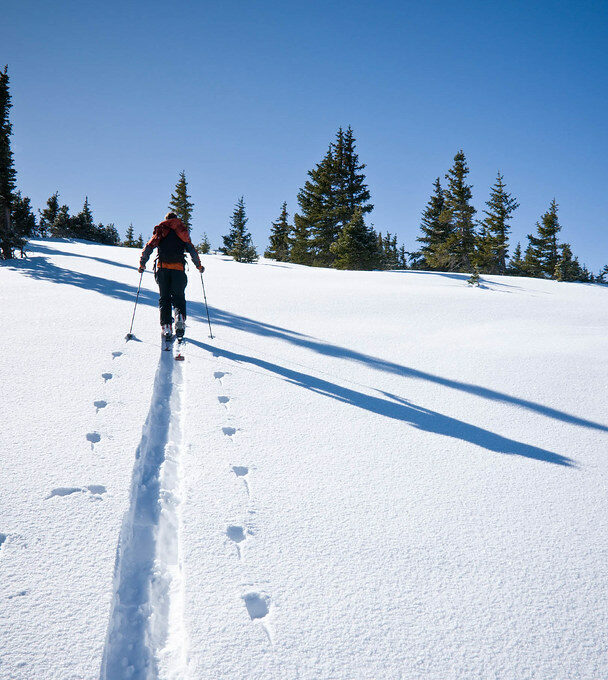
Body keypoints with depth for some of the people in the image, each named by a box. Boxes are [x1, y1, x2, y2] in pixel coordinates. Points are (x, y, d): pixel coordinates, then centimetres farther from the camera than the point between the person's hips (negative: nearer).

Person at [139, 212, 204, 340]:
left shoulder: (160, 231, 14)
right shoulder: (183, 232, 14)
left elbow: (149, 247, 5)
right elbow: (192, 250, 11)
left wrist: (142, 263, 12)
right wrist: (199, 266, 20)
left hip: (162, 267, 0)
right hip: (178, 268, 0)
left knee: (164, 297, 7)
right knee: (178, 296, 6)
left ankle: (166, 326, -6)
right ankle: (180, 316, -23)